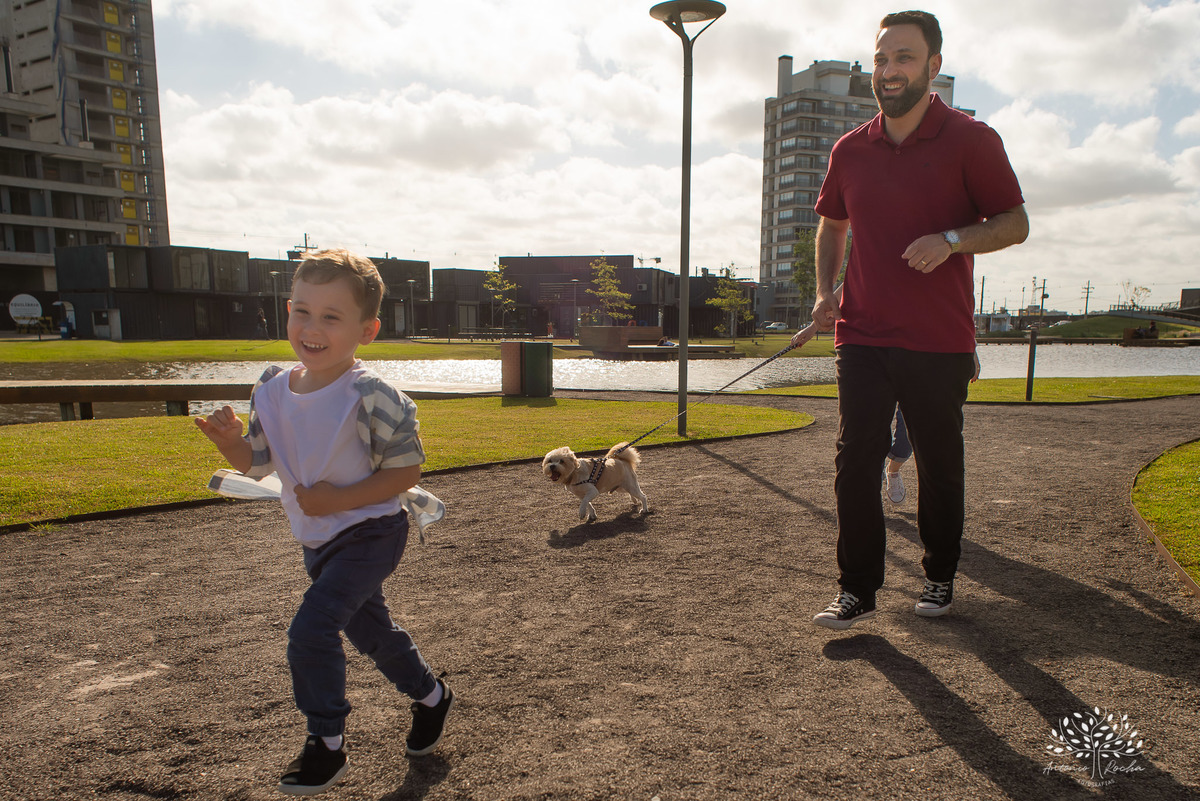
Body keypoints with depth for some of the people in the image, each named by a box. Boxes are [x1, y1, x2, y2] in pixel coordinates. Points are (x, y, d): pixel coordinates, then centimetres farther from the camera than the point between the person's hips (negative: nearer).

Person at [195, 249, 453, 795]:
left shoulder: (371, 397, -24)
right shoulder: (273, 391, -4)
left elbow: (406, 471, -19)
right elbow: (256, 463, 6)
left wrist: (338, 499, -25)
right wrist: (228, 439, -15)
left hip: (369, 534, -8)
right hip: (317, 542, 8)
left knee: (310, 630, -15)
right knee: (368, 630, 21)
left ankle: (326, 744, 9)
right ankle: (430, 695, 46)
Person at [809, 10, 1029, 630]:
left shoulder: (970, 139, -1)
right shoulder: (850, 149, 10)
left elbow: (1015, 223, 1)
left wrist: (951, 240, -19)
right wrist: (825, 290, 9)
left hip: (940, 342, -2)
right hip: (862, 335, 3)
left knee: (939, 465, 9)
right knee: (854, 461, -4)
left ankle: (940, 577, 30)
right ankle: (858, 590, 5)